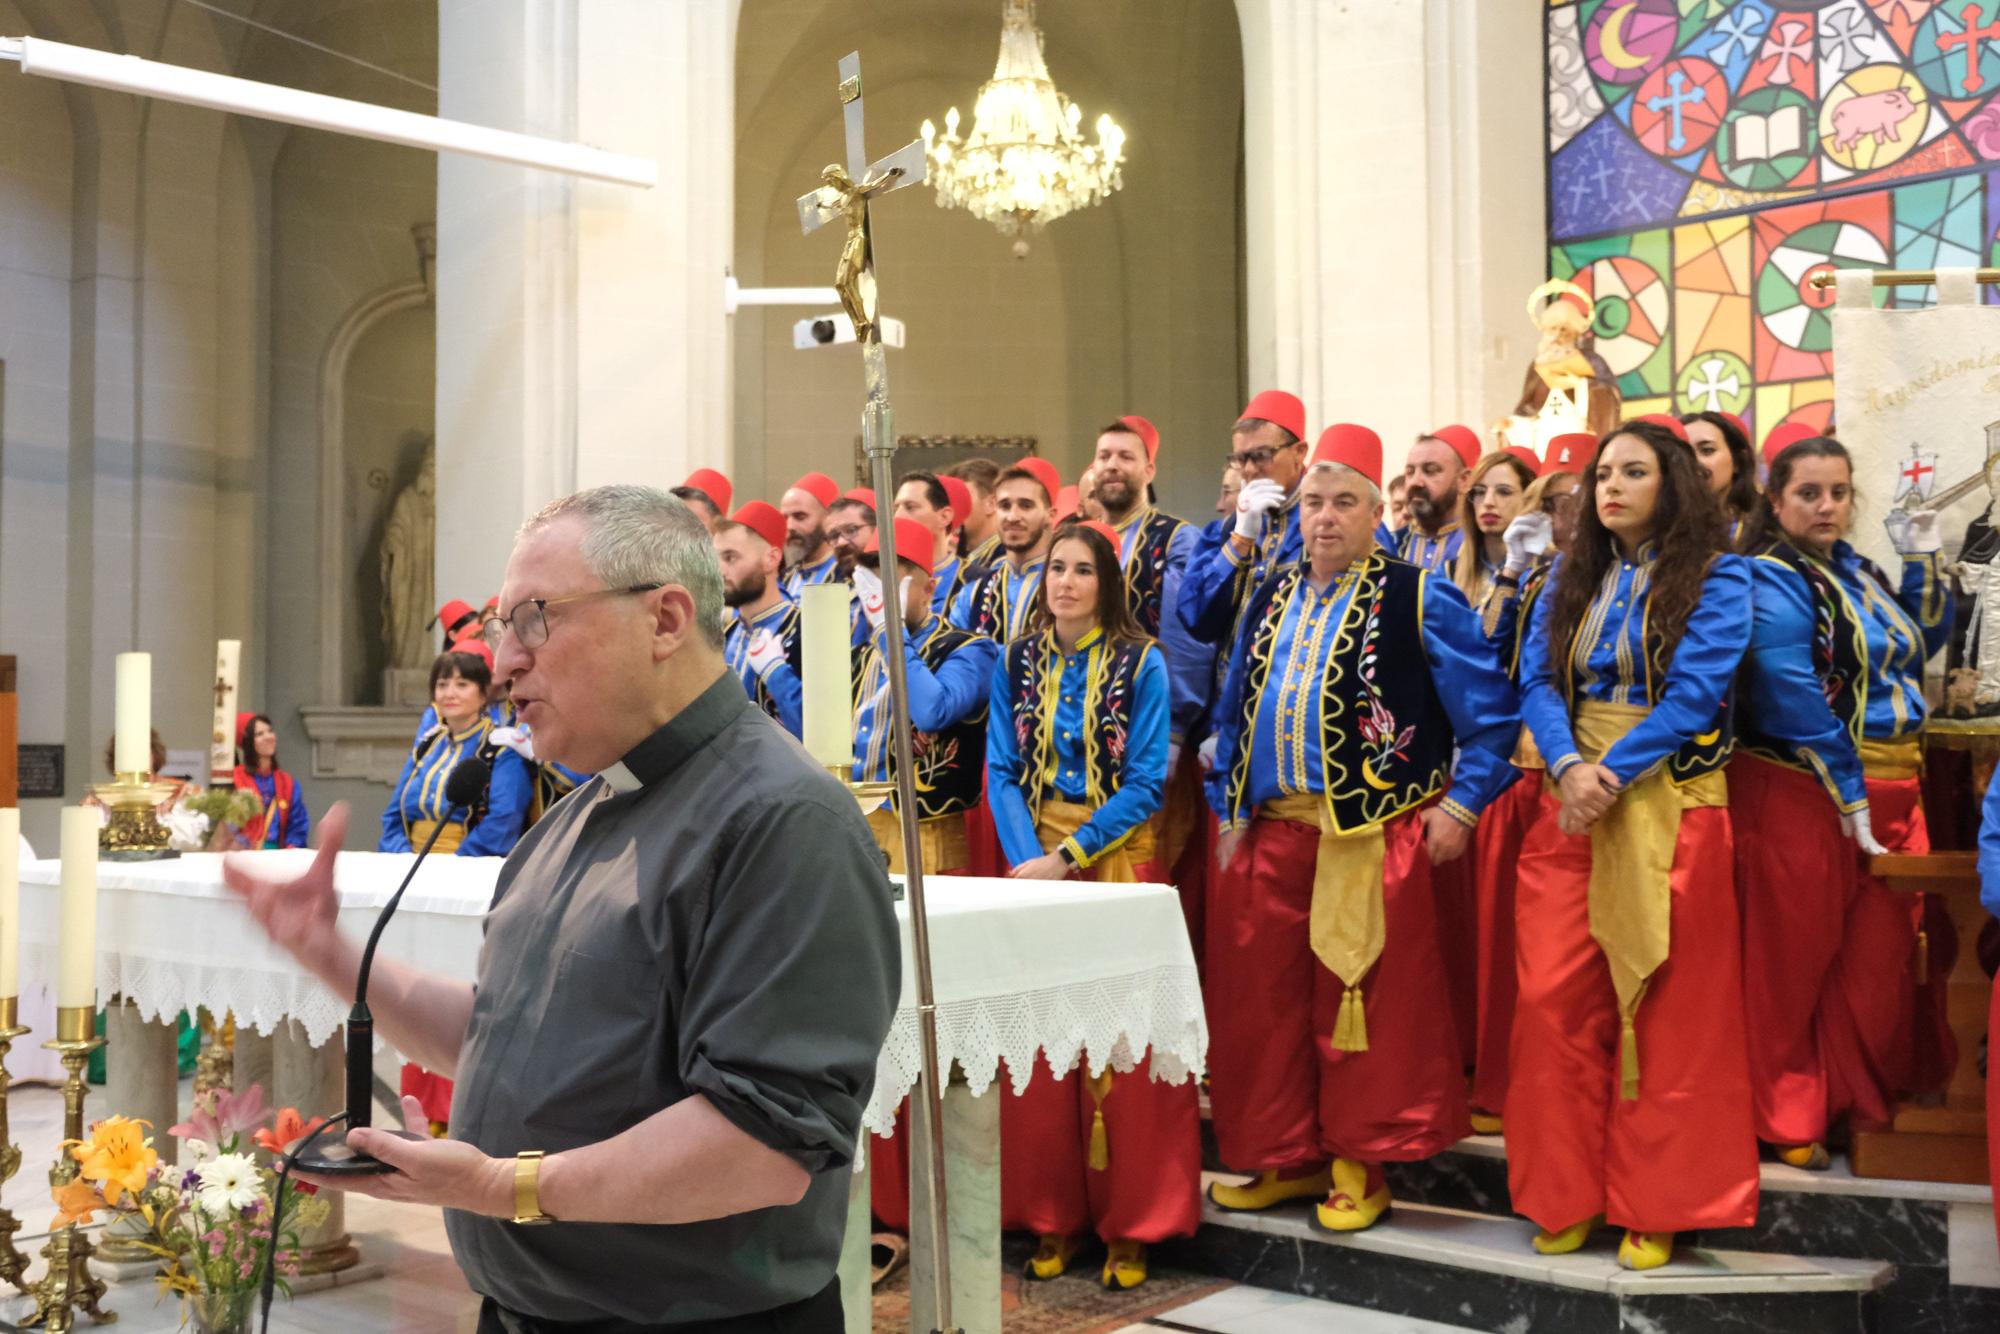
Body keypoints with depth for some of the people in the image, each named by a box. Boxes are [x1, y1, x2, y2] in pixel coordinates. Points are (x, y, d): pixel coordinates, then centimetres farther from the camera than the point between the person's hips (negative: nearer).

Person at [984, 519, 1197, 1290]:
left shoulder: (1140, 663, -4)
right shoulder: (1017, 662, 6)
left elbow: (1146, 783, -9)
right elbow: (1001, 770, 1)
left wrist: (1070, 856, -16)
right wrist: (1028, 858, -13)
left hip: (1116, 858, -3)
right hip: (1033, 862, 3)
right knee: (1039, 1042, 5)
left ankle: (1130, 1222, 11)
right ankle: (1051, 1217, 16)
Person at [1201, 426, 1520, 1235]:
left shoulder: (1418, 600, -1)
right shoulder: (1269, 601, 16)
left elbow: (1489, 710, -2)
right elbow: (1236, 713, 22)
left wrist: (1460, 804, -7)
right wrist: (1228, 811, 16)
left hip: (1373, 834, -5)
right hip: (1271, 832, 6)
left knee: (1367, 1003, -2)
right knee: (1259, 999, 9)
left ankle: (1359, 1166, 12)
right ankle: (1287, 1157, 24)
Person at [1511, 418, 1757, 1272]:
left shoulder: (1716, 577, 0)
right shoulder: (1569, 579, 14)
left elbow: (1695, 691, -11)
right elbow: (1538, 681, 4)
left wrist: (1612, 777, -18)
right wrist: (1569, 766, -15)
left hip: (1668, 806, -4)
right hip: (1571, 804, 4)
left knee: (1664, 1008, 0)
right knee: (1555, 999, -1)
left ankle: (1654, 1206, 11)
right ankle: (1568, 1195, 12)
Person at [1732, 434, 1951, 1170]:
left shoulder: (1855, 568, 14)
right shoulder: (1770, 580, -11)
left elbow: (1923, 642, 23)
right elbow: (1794, 700, -19)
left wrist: (1923, 559, 11)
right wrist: (1847, 797, -20)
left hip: (1891, 791, 8)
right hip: (1803, 793, -7)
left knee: (1880, 961, 12)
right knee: (1794, 963, 3)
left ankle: (1865, 1103, 27)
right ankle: (1787, 1119, 15)